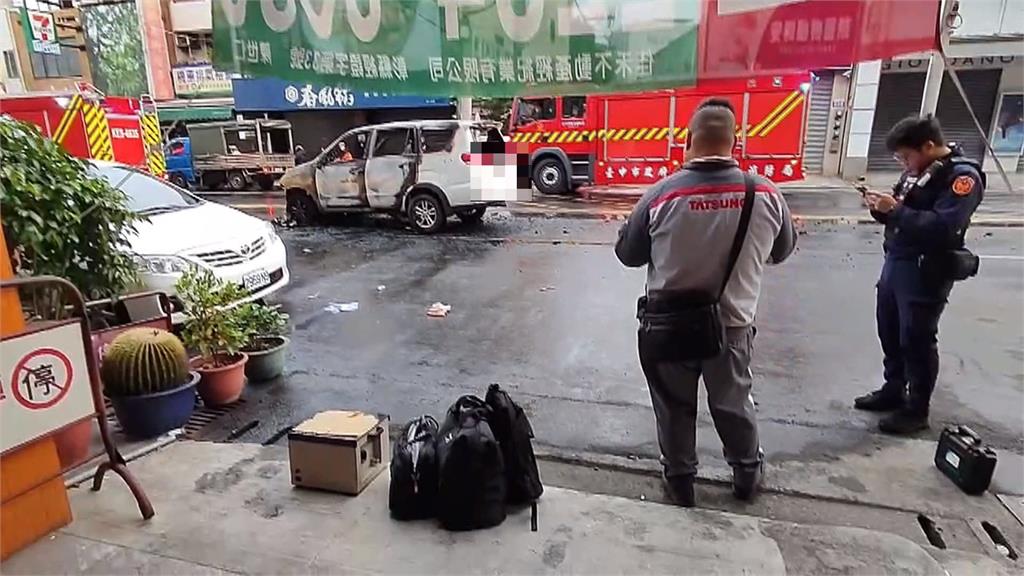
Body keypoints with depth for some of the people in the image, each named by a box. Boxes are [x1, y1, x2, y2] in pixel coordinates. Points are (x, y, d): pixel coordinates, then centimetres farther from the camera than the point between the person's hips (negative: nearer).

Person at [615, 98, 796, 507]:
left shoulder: (663, 194, -16)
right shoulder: (766, 194, -10)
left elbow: (627, 254, -3)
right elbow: (783, 250, 8)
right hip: (732, 322, 2)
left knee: (675, 405, 17)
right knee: (733, 401, 22)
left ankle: (679, 479, 34)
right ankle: (747, 474, 42)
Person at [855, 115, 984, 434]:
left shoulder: (963, 177, -14)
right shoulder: (917, 171, 12)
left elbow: (944, 227, -26)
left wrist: (896, 210, -25)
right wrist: (882, 208, -4)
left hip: (925, 273, -8)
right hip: (895, 262, 8)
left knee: (917, 340, 1)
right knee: (890, 332, 15)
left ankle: (917, 409, 16)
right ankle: (893, 391, 33)